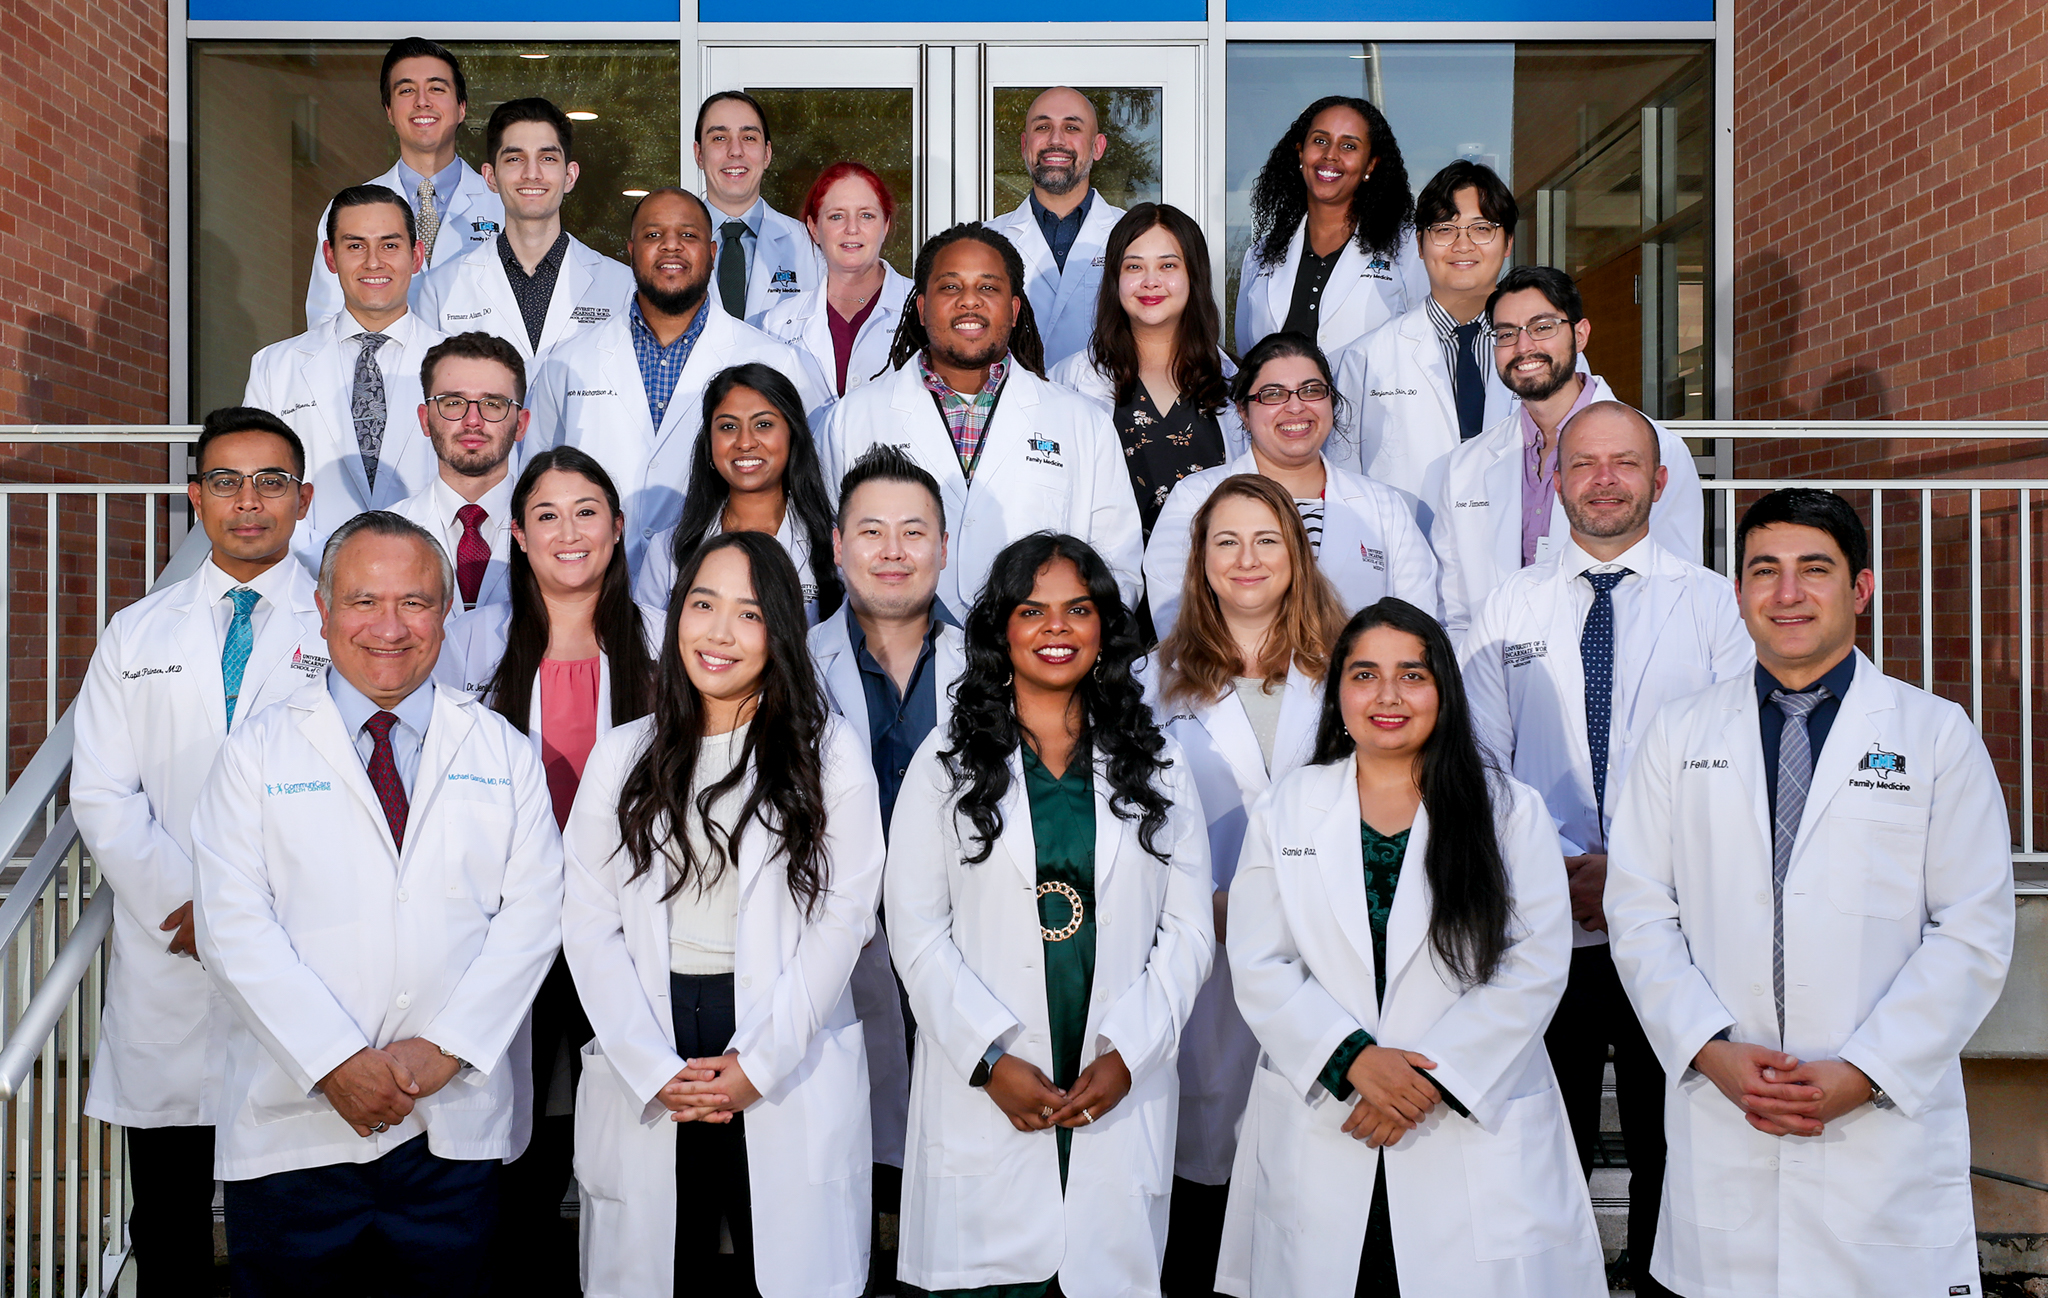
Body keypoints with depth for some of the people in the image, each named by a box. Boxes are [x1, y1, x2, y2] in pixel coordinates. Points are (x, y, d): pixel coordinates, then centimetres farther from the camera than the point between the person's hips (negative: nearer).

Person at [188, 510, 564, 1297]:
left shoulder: (502, 752, 9)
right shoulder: (257, 751, 4)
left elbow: (534, 911, 2)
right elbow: (233, 927, -4)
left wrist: (447, 1046, -10)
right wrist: (336, 1062, -14)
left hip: (459, 1124, 1)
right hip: (294, 1125, -1)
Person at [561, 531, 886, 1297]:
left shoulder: (828, 754, 2)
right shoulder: (622, 756, 9)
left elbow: (842, 918, -4)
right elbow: (590, 925, 3)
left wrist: (757, 1063, -11)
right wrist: (655, 1069, -8)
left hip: (791, 1075, -2)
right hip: (644, 1085, 2)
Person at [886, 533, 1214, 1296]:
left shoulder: (1154, 767, 10)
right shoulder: (948, 762, 5)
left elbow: (1188, 930, 6)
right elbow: (917, 929, 0)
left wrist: (1128, 1054, -7)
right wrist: (991, 1060, -10)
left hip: (1119, 1094, 2)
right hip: (980, 1092, -1)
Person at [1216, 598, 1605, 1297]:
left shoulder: (1512, 813, 4)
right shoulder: (1282, 813, 7)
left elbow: (1535, 968, -4)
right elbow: (1259, 969, 0)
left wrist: (1431, 1079, -13)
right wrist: (1356, 1059, -14)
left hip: (1477, 1138, -1)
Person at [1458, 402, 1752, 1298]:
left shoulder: (1715, 603, 5)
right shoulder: (1508, 609, 8)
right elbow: (1480, 764, 4)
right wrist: (1563, 868, -10)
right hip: (1540, 927, 1)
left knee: (1672, 1146, 8)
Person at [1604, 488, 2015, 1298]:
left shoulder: (1939, 735, 5)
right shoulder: (1679, 735, 9)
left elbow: (1974, 932, 0)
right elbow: (1640, 913, 5)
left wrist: (1863, 1073, -9)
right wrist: (1712, 1050, -9)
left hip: (1890, 1122, -1)